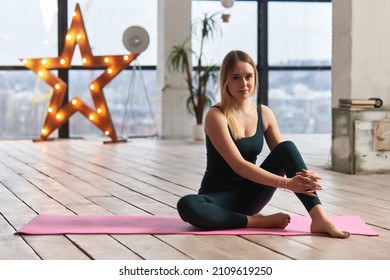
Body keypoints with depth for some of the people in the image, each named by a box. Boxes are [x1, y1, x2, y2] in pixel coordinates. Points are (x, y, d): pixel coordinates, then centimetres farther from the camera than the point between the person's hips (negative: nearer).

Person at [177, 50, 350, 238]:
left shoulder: (264, 114, 2)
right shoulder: (216, 116, -16)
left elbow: (284, 154, 0)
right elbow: (238, 165, -24)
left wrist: (303, 174, -24)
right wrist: (286, 183, -32)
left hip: (250, 194, 4)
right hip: (218, 196, -4)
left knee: (287, 147, -18)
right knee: (186, 206, -39)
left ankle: (320, 218, -29)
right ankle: (257, 221, -22)